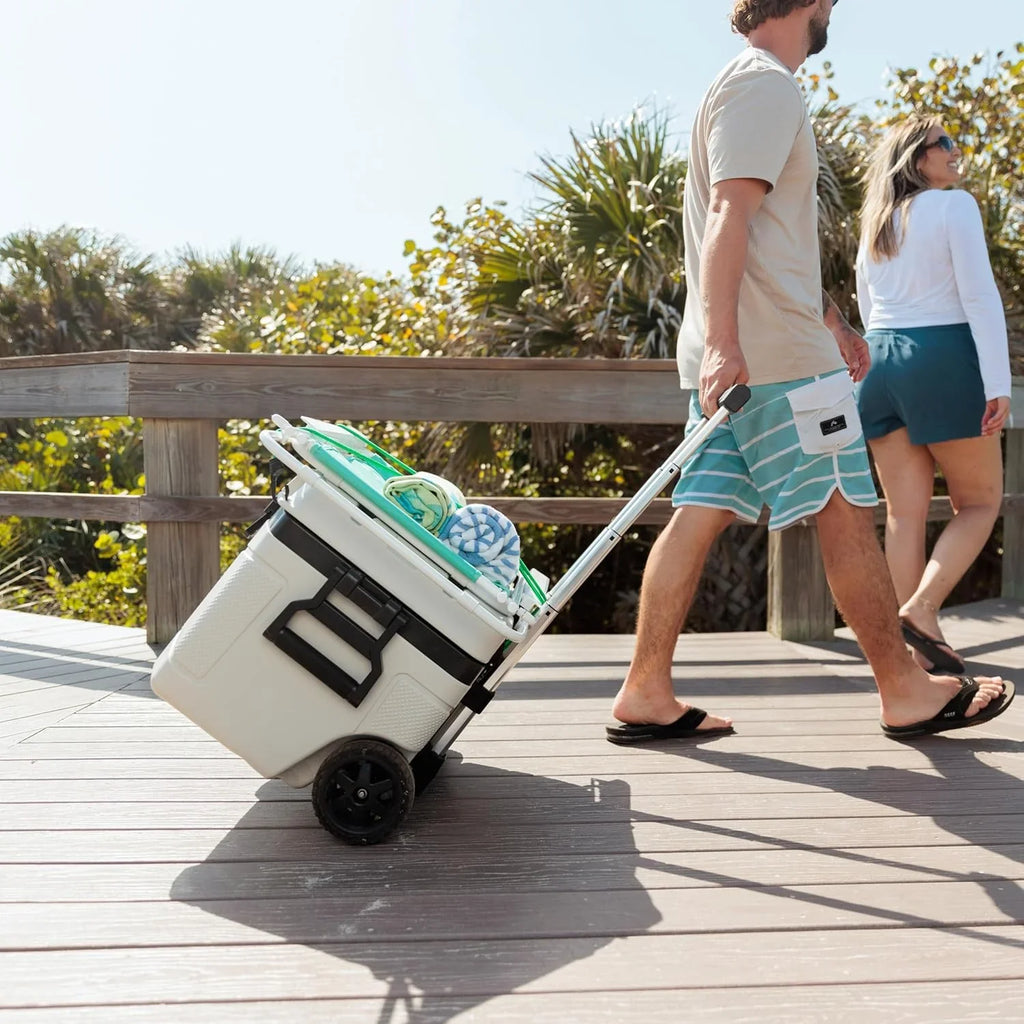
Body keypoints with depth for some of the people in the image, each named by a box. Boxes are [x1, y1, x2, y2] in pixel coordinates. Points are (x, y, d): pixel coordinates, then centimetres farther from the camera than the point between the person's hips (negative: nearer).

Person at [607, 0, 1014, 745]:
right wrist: (721, 340, -29)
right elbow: (727, 215, -20)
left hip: (739, 353, 10)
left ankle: (646, 695, 5)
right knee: (847, 514, -1)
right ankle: (906, 693, 11)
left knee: (700, 515, 4)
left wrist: (830, 318, 33)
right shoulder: (766, 84, -6)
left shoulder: (752, 87, 27)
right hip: (777, 353, -10)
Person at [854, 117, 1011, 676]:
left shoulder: (874, 221, 17)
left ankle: (918, 650, 5)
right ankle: (922, 608, -12)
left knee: (904, 513, 5)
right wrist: (998, 383, -15)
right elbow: (979, 297, -12)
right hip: (943, 358, -6)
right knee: (979, 503, 6)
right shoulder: (953, 205, -4)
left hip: (879, 360, 6)